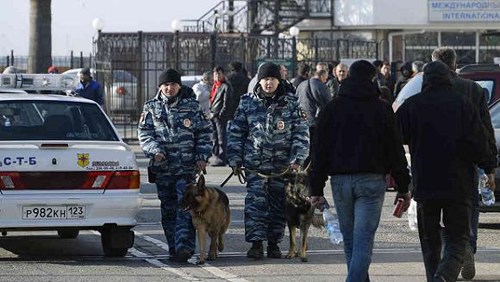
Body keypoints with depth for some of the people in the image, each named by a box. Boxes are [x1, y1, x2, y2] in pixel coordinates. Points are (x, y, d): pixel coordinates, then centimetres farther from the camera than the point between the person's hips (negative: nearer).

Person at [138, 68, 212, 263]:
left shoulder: (192, 106, 5)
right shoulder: (152, 108, 7)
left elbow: (204, 133, 9)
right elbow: (144, 134, 4)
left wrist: (202, 157, 0)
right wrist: (155, 151, -13)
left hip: (187, 166, -2)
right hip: (163, 166, 2)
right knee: (168, 209, 6)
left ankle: (184, 246, -19)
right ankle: (173, 248, 13)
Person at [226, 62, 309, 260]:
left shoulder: (291, 103, 2)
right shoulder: (248, 102, 3)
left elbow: (301, 133, 2)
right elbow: (235, 132, 7)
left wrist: (297, 160, -7)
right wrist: (235, 160, 1)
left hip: (282, 166, 1)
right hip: (254, 164, -1)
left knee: (279, 205, 6)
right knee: (255, 202, -11)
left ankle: (274, 243, 17)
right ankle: (256, 243, -11)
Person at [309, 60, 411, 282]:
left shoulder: (332, 108, 5)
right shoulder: (382, 109, -1)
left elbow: (320, 151, 3)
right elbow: (395, 150, 0)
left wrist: (316, 189, 5)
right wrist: (403, 188, 6)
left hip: (340, 180, 3)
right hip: (371, 180, -3)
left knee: (350, 241, 15)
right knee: (363, 241, -8)